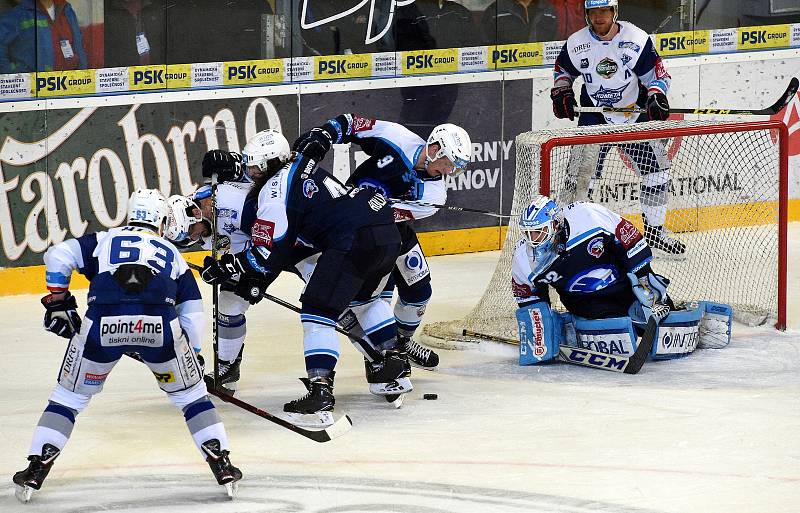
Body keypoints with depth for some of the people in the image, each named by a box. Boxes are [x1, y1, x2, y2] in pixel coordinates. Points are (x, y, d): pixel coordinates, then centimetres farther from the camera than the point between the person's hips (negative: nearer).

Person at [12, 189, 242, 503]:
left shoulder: (104, 241, 30)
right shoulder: (172, 253, 33)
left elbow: (59, 255, 14)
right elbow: (192, 315, 29)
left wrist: (58, 302, 20)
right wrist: (192, 357, 38)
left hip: (102, 324, 0)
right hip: (159, 324, 0)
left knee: (70, 395, 18)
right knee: (190, 393, 21)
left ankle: (36, 468, 11)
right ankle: (222, 465, 13)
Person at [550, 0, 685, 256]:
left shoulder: (637, 39, -12)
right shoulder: (576, 44, -7)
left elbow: (657, 73, -5)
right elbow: (563, 70, 13)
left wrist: (656, 96, -24)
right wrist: (561, 92, -4)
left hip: (635, 113, 1)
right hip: (595, 117, -1)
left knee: (657, 165, -1)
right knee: (580, 172, -11)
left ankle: (655, 229, 14)